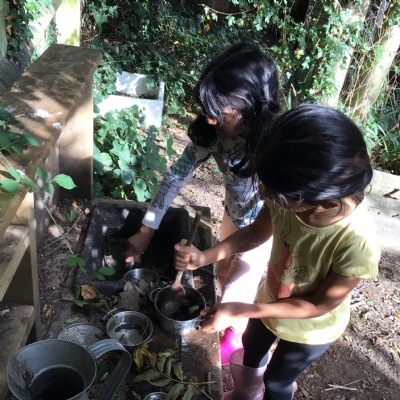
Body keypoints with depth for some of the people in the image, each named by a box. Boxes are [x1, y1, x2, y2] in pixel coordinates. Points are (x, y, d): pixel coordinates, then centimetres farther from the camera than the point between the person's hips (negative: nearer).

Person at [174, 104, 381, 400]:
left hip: (309, 329, -5)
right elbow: (256, 232, -9)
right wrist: (204, 257, -22)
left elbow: (319, 305, -28)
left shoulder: (356, 244, -43)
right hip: (270, 301, 5)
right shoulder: (290, 197, -30)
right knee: (250, 352, 32)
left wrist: (240, 311, -31)